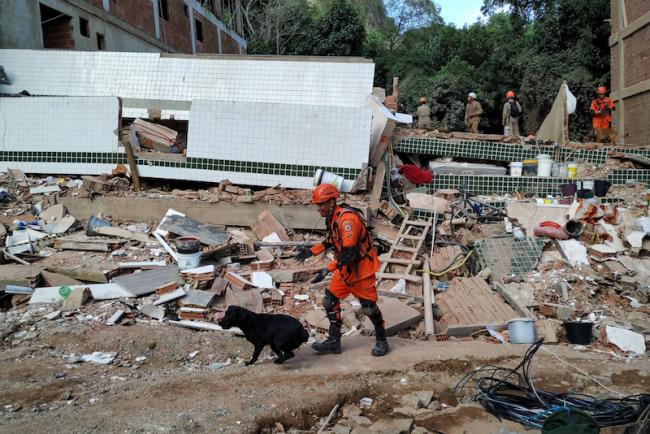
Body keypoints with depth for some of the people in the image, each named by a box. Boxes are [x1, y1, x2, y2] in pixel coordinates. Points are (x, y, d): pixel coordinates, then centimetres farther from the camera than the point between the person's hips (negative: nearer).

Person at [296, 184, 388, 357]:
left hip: (361, 267, -9)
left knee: (368, 306, 2)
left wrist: (327, 269, -34)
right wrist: (311, 251, 14)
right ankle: (333, 342, 17)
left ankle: (382, 341, 23)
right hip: (345, 267, 9)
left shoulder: (347, 219, -27)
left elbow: (349, 252, -32)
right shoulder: (331, 217, 2)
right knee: (330, 300, 6)